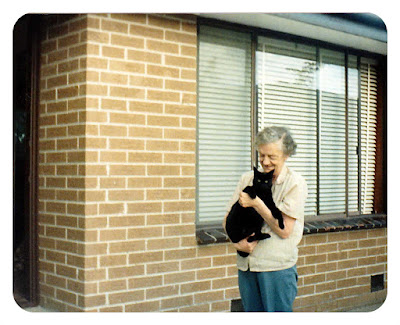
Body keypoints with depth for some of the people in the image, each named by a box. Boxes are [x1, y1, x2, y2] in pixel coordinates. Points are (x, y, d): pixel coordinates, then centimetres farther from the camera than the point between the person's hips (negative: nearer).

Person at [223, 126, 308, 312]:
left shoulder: (295, 183, -6)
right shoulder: (248, 179, 8)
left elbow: (284, 230, -11)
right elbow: (228, 219, 9)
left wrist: (256, 203, -15)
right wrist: (237, 241, -10)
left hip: (278, 268, -4)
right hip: (246, 265, 4)